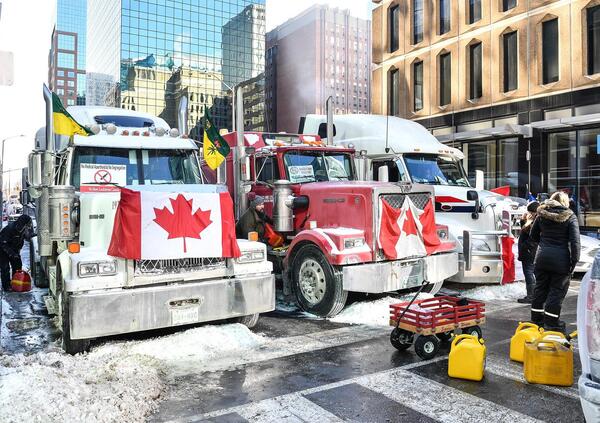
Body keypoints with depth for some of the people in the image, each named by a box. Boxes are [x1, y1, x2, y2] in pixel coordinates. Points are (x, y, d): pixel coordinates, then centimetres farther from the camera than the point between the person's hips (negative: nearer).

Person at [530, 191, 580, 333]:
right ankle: (551, 323, 7)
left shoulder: (542, 214, 5)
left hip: (542, 256, 4)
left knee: (540, 288, 14)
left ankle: (536, 319, 23)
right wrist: (575, 260, -9)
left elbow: (533, 235, 13)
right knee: (557, 290, 4)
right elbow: (575, 241, -12)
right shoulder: (570, 217, -5)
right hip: (561, 259, -4)